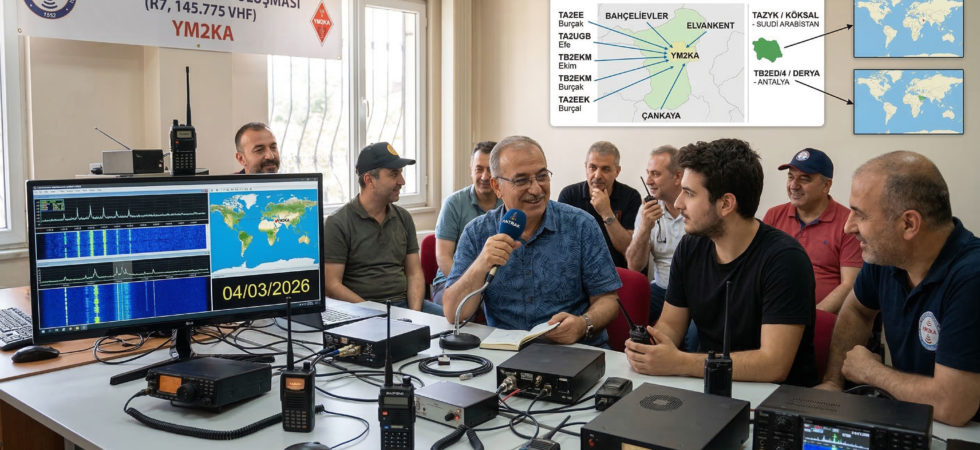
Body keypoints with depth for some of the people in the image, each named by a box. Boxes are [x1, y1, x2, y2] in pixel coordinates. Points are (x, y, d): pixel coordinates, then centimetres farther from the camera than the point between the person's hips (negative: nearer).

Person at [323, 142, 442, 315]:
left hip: (403, 301, 5)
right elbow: (331, 285, -8)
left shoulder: (403, 217, 15)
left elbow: (414, 273, 13)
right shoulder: (337, 224, -3)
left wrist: (414, 313, -6)